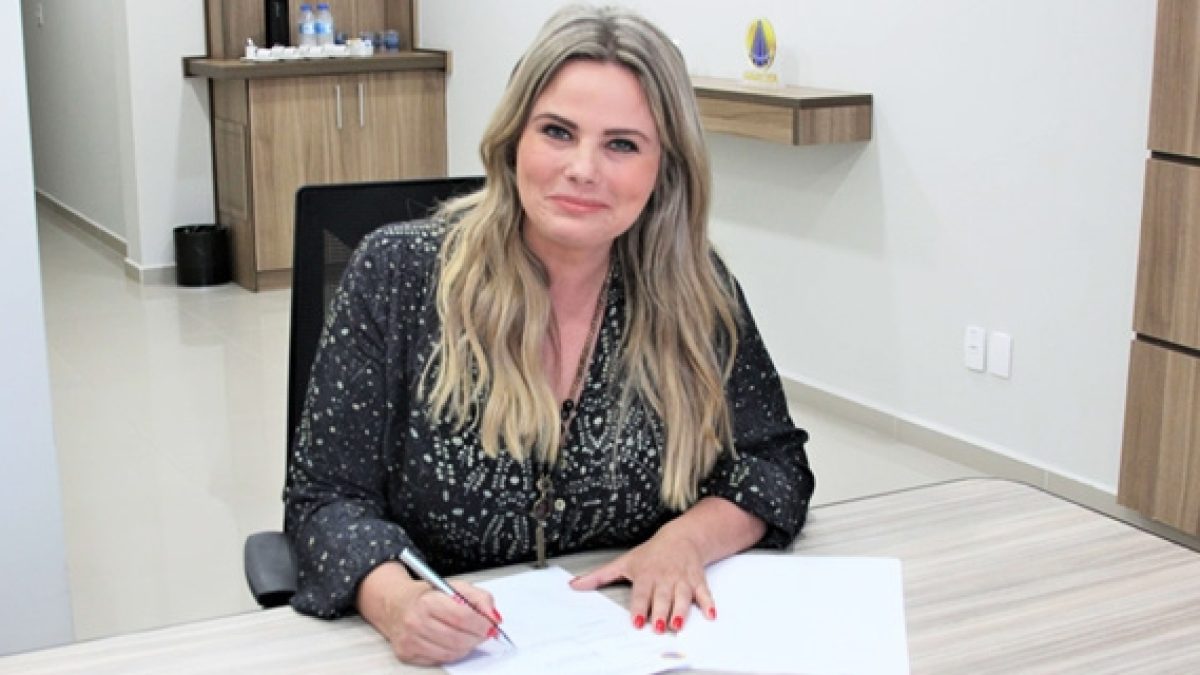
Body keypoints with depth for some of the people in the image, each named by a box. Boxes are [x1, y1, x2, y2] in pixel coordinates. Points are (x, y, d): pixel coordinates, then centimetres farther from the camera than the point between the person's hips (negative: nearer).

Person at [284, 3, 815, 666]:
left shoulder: (696, 292, -3)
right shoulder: (398, 274, -9)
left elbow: (775, 463, 5)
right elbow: (329, 498, -8)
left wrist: (688, 539, -15)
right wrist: (397, 602, -27)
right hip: (447, 651, 0)